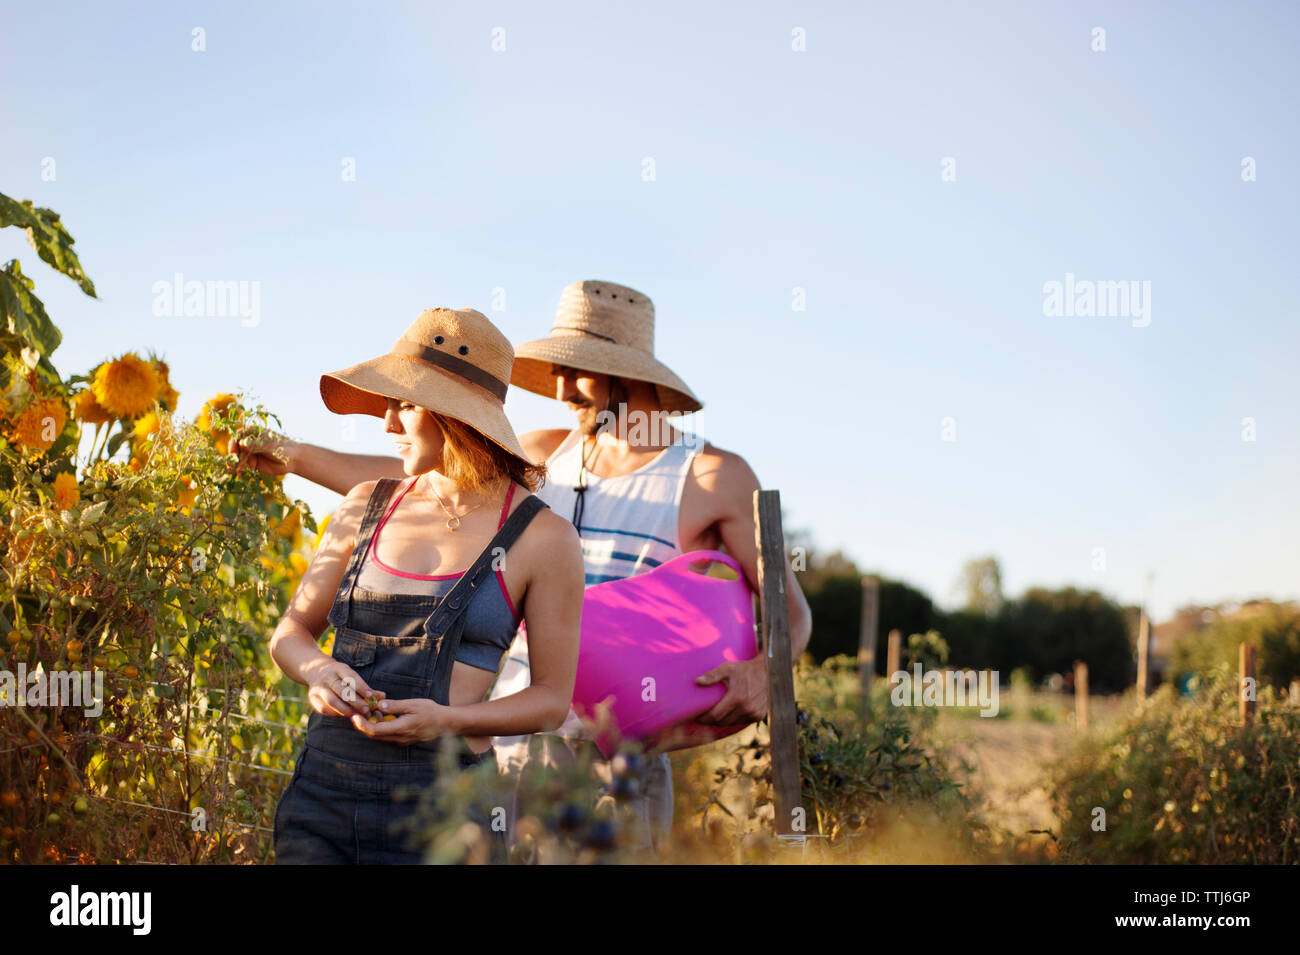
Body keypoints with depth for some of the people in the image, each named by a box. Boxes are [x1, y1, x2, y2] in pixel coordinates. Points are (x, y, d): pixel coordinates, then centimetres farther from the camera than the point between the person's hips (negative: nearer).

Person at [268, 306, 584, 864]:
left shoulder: (543, 538, -2)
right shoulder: (366, 505, 10)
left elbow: (552, 698, 1)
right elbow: (290, 633, 16)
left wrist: (447, 720, -16)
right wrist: (319, 671, -8)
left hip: (439, 802, -3)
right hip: (322, 789, 3)